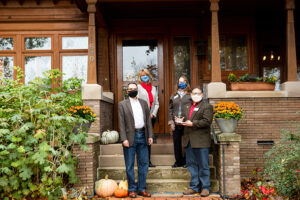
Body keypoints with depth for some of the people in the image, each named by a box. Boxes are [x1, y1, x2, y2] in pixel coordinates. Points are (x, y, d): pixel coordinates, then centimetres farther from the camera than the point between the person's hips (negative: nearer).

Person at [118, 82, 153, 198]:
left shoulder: (144, 103, 14)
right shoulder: (122, 104, 2)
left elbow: (148, 120, 12)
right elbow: (121, 123, -3)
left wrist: (150, 136, 4)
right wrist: (124, 139, -12)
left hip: (142, 136, 4)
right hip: (130, 137, -4)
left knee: (144, 164, 7)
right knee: (130, 165, 4)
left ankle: (141, 189, 18)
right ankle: (132, 189, 15)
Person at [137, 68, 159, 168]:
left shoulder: (153, 88, 17)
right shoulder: (138, 87, 1)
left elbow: (156, 103, 16)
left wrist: (153, 114, 1)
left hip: (151, 117, 5)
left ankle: (148, 160, 15)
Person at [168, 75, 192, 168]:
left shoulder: (190, 95, 4)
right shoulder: (173, 96, 13)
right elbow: (170, 109, 11)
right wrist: (171, 122, 2)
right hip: (176, 124, 3)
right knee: (176, 143, 6)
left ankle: (186, 161, 13)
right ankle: (178, 161, 18)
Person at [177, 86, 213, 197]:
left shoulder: (207, 106, -2)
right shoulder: (186, 107, 19)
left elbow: (207, 121, -14)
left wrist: (192, 123, -19)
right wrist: (180, 121, 0)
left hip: (201, 141, -6)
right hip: (188, 141, 6)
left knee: (203, 166, 1)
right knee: (191, 165, 11)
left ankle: (205, 188, 12)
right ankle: (194, 187, 21)